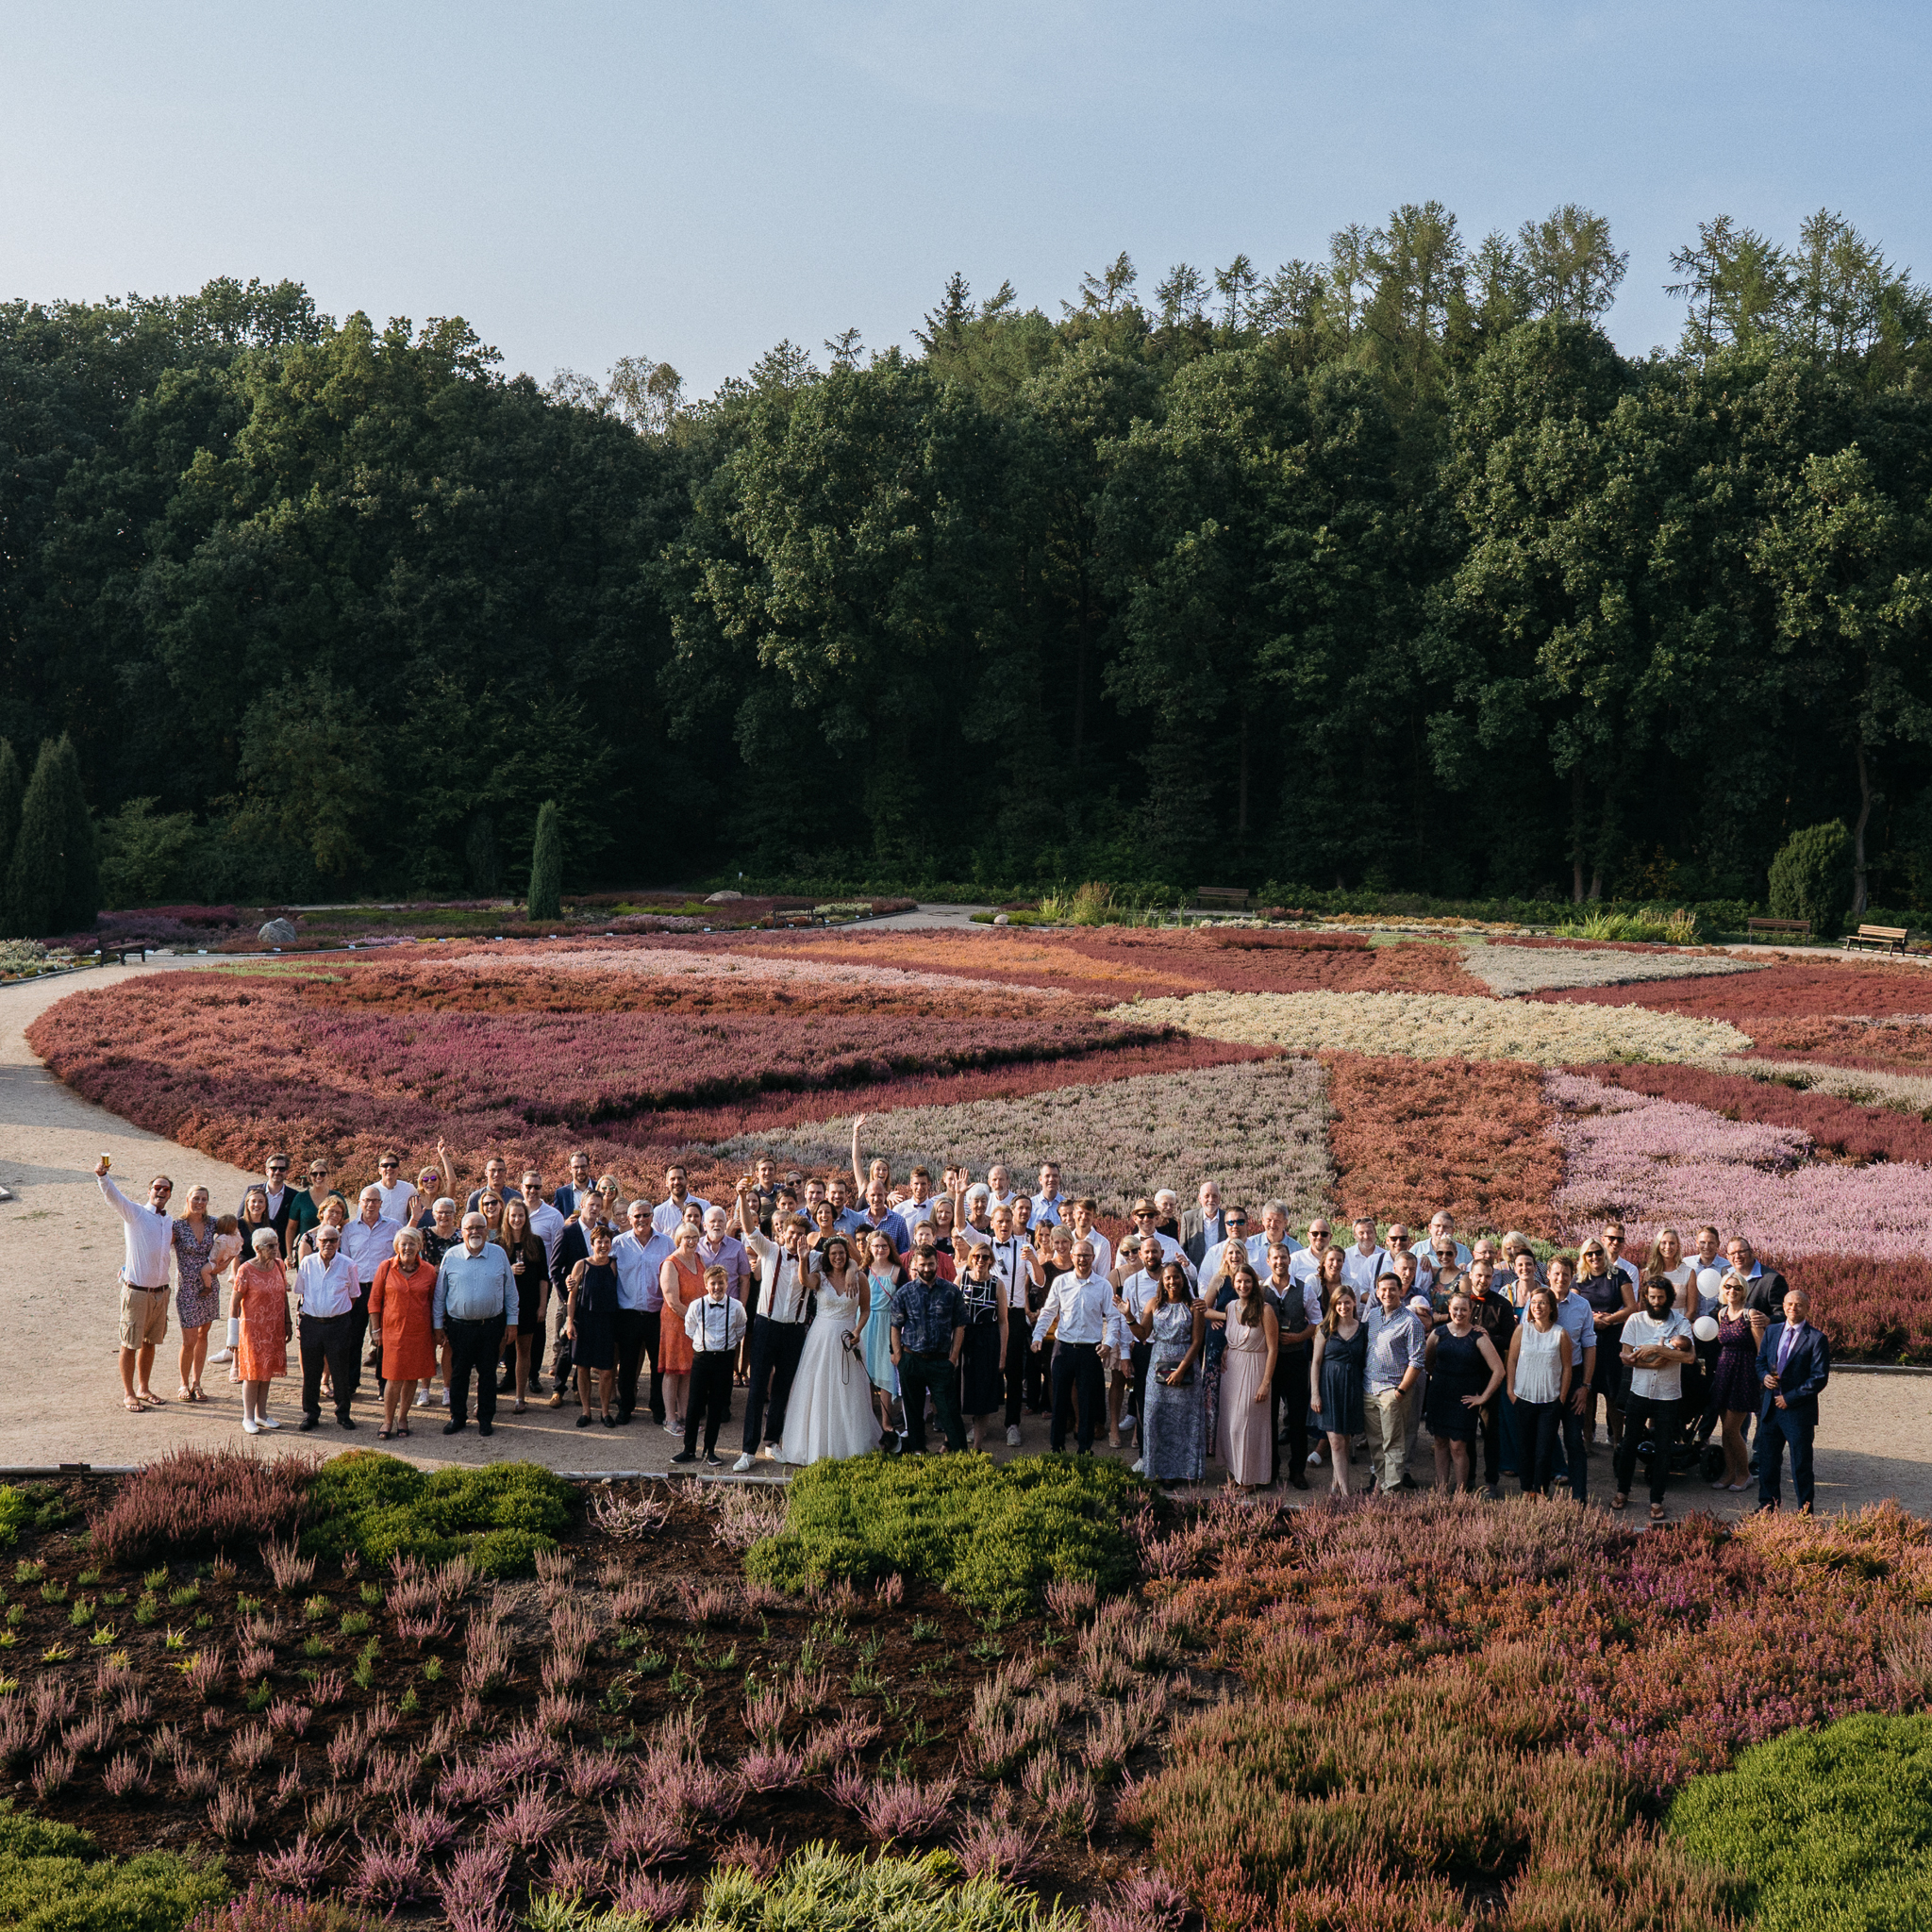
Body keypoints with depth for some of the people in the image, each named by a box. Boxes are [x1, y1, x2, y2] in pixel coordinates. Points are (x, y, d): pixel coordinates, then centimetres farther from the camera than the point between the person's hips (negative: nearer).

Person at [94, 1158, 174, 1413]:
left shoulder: (170, 1223, 12)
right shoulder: (134, 1213, -6)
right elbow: (113, 1196, -25)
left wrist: (173, 1240, 10)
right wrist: (102, 1175, -42)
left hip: (161, 1291, 6)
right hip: (136, 1292, -6)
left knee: (150, 1343, 15)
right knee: (130, 1344, 2)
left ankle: (143, 1388, 28)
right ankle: (128, 1394, 12)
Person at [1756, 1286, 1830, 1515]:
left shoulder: (1817, 1339, -9)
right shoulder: (1772, 1331, 10)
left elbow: (1819, 1378, -12)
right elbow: (1760, 1361, 18)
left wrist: (1790, 1398, -13)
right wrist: (1765, 1376, -6)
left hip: (1799, 1411, -5)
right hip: (1771, 1408, 5)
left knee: (1801, 1463, 3)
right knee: (1767, 1459, 12)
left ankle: (1805, 1511, 15)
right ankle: (1768, 1504, 26)